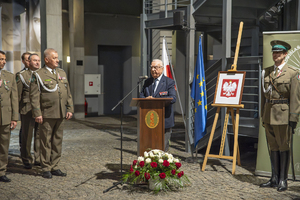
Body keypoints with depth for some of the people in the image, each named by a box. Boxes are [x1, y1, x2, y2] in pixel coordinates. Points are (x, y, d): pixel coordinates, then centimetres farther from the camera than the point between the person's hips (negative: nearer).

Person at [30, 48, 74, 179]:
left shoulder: (62, 73, 15)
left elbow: (68, 93, 17)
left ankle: (54, 167, 18)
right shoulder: (38, 75, -3)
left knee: (57, 141, 9)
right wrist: (37, 114, -14)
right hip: (46, 114, -5)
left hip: (60, 114, 6)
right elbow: (34, 96, -8)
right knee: (46, 142, 1)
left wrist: (70, 109, 8)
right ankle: (46, 169, 9)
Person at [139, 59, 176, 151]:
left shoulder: (169, 82, -1)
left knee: (163, 147, -1)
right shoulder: (147, 82, 16)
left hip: (164, 120, -4)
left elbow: (173, 98, -13)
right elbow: (141, 96, 15)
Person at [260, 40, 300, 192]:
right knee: (273, 147, 11)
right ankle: (274, 179, 18)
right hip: (269, 115, 5)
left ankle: (283, 180, 9)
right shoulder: (266, 72, 12)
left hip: (283, 116, -5)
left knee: (283, 147, 1)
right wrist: (263, 116, 14)